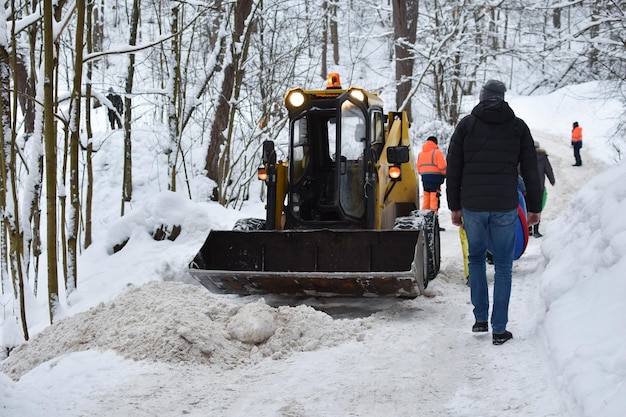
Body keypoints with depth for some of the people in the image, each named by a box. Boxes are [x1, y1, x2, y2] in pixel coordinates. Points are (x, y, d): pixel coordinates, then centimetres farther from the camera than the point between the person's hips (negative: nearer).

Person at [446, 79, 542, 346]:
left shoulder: (467, 124, 5)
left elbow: (453, 168, 4)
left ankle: (480, 318, 16)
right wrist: (535, 207, 14)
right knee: (503, 266, 6)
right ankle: (499, 329, 5)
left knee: (476, 258, 19)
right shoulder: (518, 127, 5)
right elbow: (530, 171, 6)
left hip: (472, 206, 1)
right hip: (505, 206, -1)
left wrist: (454, 206, 11)